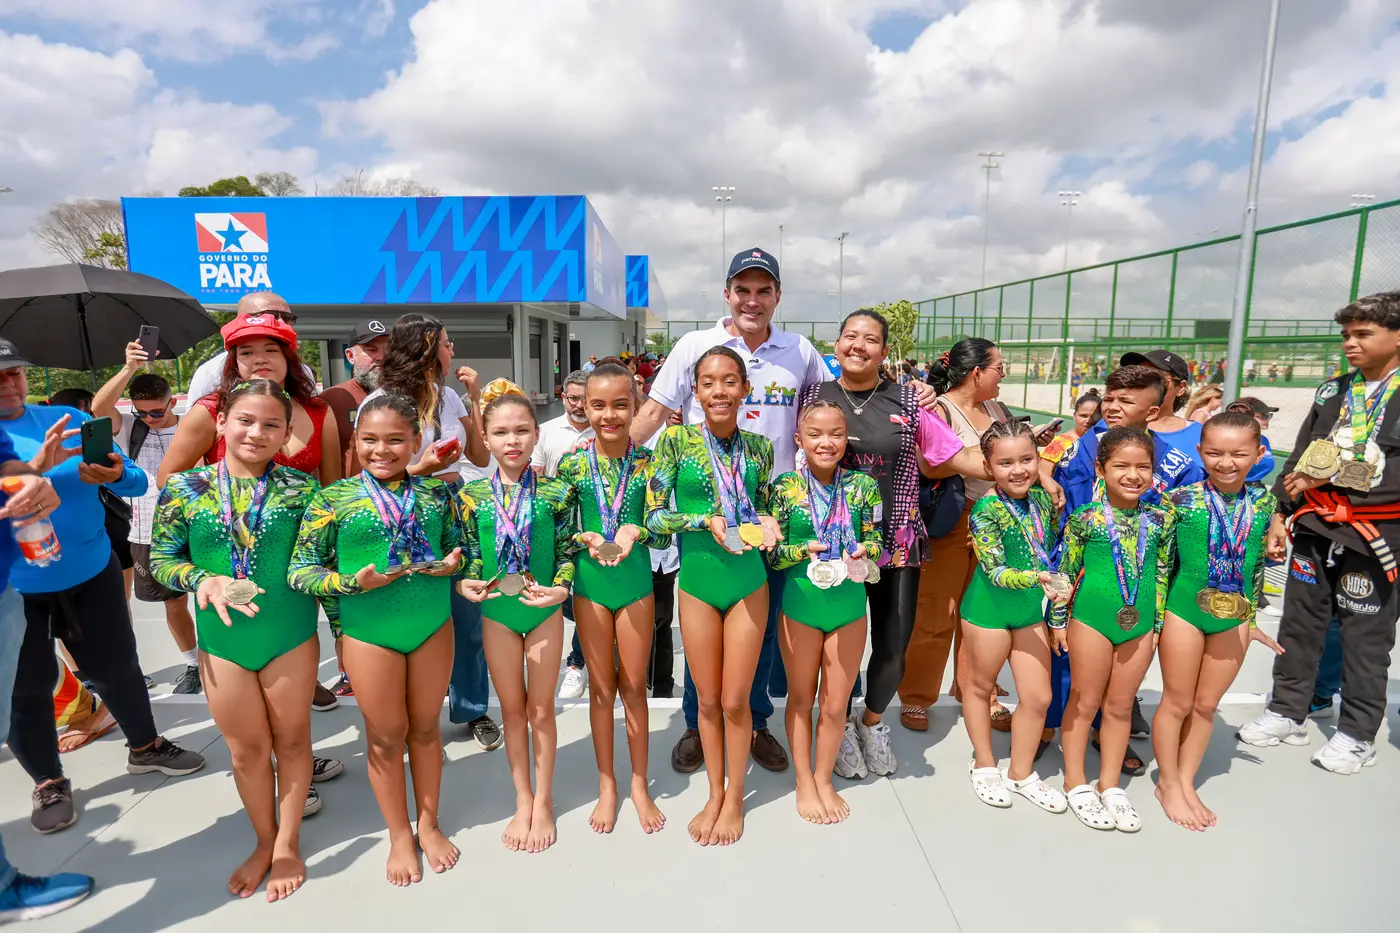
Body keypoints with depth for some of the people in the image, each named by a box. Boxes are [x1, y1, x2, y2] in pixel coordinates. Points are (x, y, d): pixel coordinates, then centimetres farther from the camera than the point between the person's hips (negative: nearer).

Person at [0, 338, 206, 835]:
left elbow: (136, 481, -4)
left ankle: (145, 747, 35)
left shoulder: (70, 419, 0)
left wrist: (114, 475, -26)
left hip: (92, 572, 2)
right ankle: (49, 784, 29)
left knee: (117, 667, 13)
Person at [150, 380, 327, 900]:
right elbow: (160, 559, 1)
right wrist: (202, 581, -19)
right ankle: (264, 841, 38)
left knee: (291, 739, 13)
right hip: (221, 639, 1)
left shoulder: (300, 488, -7)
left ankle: (287, 843, 33)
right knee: (246, 749, 16)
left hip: (291, 636, -1)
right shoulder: (185, 489, -5)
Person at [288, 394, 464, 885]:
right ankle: (400, 836, 34)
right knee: (386, 736, 13)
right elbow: (300, 571, -6)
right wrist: (352, 583, -21)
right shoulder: (333, 499, -8)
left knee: (425, 728, 16)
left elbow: (457, 544, 10)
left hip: (433, 625, 2)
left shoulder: (436, 492, -2)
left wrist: (452, 562, -12)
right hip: (368, 631, -2)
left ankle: (429, 824, 38)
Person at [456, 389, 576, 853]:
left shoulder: (556, 493, -9)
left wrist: (560, 588, -23)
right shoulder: (472, 495, -6)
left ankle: (542, 802, 30)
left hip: (544, 611, -1)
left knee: (541, 709, 11)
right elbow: (470, 557, 1)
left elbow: (566, 553, -6)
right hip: (497, 612, 1)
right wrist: (464, 584, -19)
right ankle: (522, 801, 33)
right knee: (512, 709, 14)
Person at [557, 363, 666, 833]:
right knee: (602, 685, 14)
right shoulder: (573, 463, -6)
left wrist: (636, 531, -27)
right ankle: (606, 784, 32)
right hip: (590, 581, 1)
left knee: (634, 685, 11)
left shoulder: (647, 462, -7)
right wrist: (587, 540, -21)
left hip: (636, 579, 0)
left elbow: (663, 532, -7)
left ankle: (639, 783, 31)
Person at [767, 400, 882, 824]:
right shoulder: (785, 487, -8)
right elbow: (770, 553, -6)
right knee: (801, 698, 15)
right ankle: (804, 783, 34)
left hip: (849, 606, 1)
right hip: (799, 604, -1)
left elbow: (876, 541, 3)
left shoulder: (862, 485, -4)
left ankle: (824, 779, 36)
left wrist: (863, 551, -18)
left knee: (836, 703, 13)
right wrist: (804, 550, -23)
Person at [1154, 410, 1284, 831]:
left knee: (1207, 704, 14)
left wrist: (1253, 617, 11)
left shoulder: (1264, 502, -2)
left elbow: (1258, 564, 9)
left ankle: (1187, 783, 30)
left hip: (1234, 617, 4)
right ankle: (1168, 783, 26)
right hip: (1184, 611, -4)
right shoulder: (1182, 499, -15)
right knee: (1178, 702, 8)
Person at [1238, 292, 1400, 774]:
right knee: (1299, 623, 12)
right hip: (1315, 527, 5)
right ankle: (1288, 712, 26)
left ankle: (1357, 734, 22)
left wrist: (1330, 477, -15)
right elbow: (1299, 459, 11)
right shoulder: (1333, 391, 10)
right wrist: (1281, 512, 6)